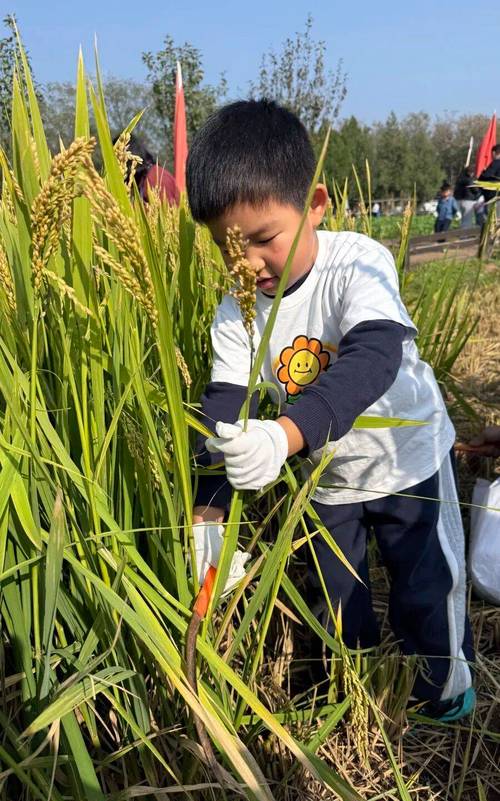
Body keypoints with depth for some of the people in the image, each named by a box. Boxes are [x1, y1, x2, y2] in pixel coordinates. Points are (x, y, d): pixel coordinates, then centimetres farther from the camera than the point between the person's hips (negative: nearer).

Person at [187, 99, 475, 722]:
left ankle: (444, 693, 42)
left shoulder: (358, 263, -28)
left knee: (429, 590, 12)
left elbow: (373, 357, -44)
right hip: (326, 479, 4)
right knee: (333, 601, 18)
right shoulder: (236, 315, -15)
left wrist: (285, 434, -60)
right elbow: (222, 411, -17)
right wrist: (208, 514, -28)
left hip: (408, 460, -4)